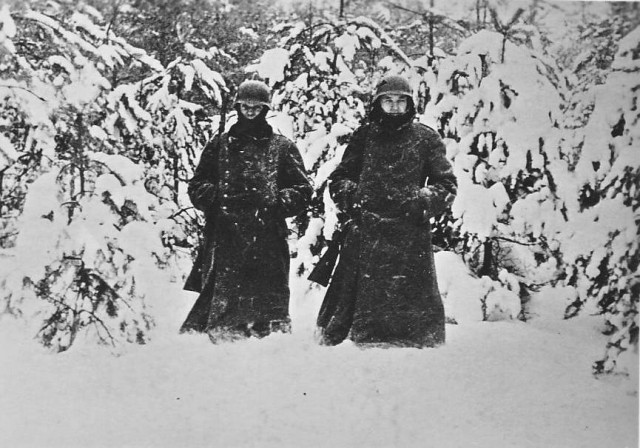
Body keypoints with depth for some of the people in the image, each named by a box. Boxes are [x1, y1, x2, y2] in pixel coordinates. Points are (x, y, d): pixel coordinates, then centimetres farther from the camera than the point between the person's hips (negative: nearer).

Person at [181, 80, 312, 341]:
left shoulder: (282, 148, 13)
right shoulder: (220, 146, 17)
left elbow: (302, 190, 9)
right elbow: (197, 186, 17)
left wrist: (277, 202, -8)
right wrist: (218, 197, -3)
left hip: (268, 236, -1)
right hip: (224, 237, 1)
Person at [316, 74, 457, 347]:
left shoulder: (426, 139, 9)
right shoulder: (365, 136, 13)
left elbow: (447, 186, 8)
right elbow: (338, 179, 19)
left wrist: (421, 202, -9)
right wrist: (350, 196, -1)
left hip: (410, 235, -1)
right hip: (364, 233, 1)